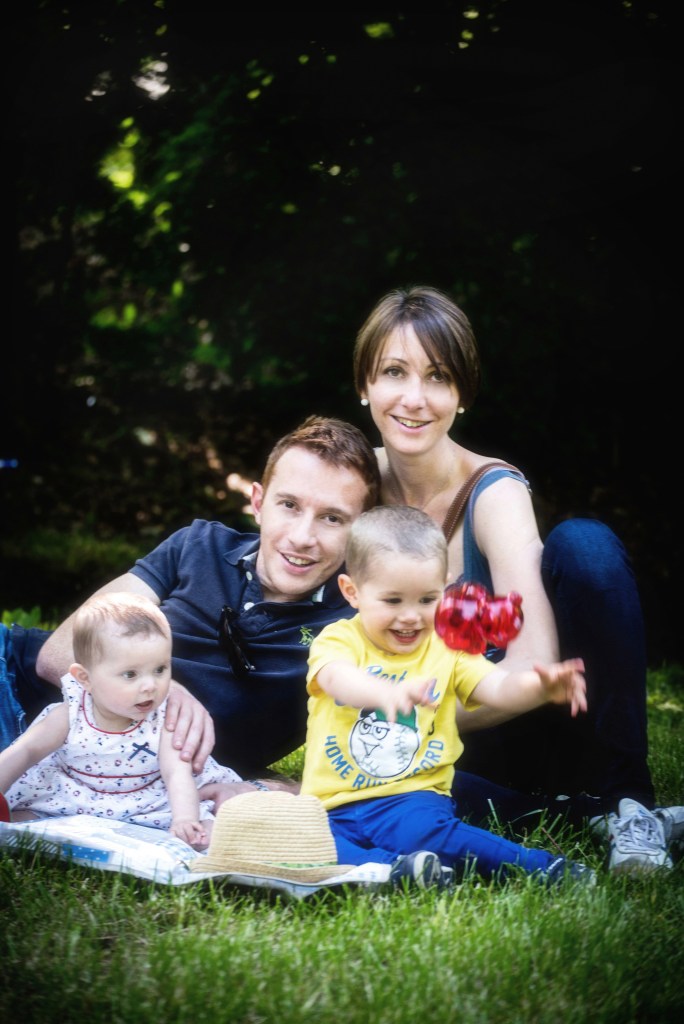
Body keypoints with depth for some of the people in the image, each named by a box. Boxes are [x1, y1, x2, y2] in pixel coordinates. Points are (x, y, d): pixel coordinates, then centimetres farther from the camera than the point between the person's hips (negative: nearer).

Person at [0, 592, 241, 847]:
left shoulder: (164, 721, -19)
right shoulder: (70, 716, -15)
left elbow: (177, 774, -28)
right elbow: (25, 752, -7)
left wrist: (185, 820, -46)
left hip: (150, 810, -2)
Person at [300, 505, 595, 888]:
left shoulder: (448, 649, 8)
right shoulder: (339, 640, -1)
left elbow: (498, 688, -7)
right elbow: (338, 679, -24)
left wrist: (541, 687, -31)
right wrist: (387, 692, -47)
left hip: (413, 800, 0)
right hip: (333, 807, 0)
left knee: (418, 827, -33)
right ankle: (394, 869, -37)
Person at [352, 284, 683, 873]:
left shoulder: (494, 494, -16)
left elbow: (535, 662, -29)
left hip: (530, 728, -2)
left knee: (583, 542, -28)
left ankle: (625, 801, -21)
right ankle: (582, 811, -17)